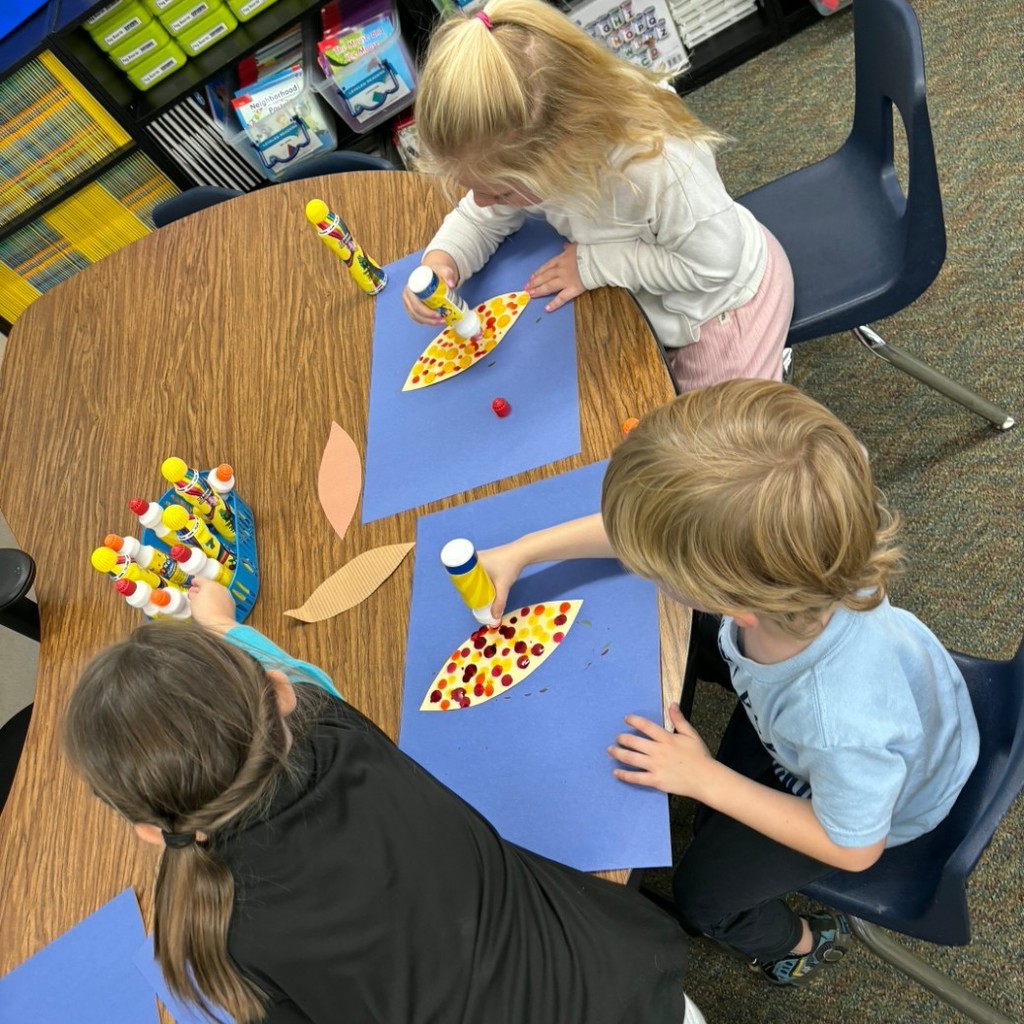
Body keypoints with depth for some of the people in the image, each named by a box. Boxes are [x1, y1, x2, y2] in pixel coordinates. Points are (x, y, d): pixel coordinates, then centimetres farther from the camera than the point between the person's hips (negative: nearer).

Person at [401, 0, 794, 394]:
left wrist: (594, 264, -30)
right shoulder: (523, 152, -24)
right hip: (651, 300, 6)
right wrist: (441, 260, -30)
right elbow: (481, 219, -7)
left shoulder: (662, 167, -45)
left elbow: (713, 262, -32)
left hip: (721, 298, -6)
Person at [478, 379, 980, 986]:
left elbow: (853, 848, -25)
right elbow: (637, 527, -18)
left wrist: (705, 780, -22)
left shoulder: (843, 724, -49)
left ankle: (805, 943, 43)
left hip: (873, 798, -5)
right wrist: (520, 553, -12)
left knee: (704, 892, 9)